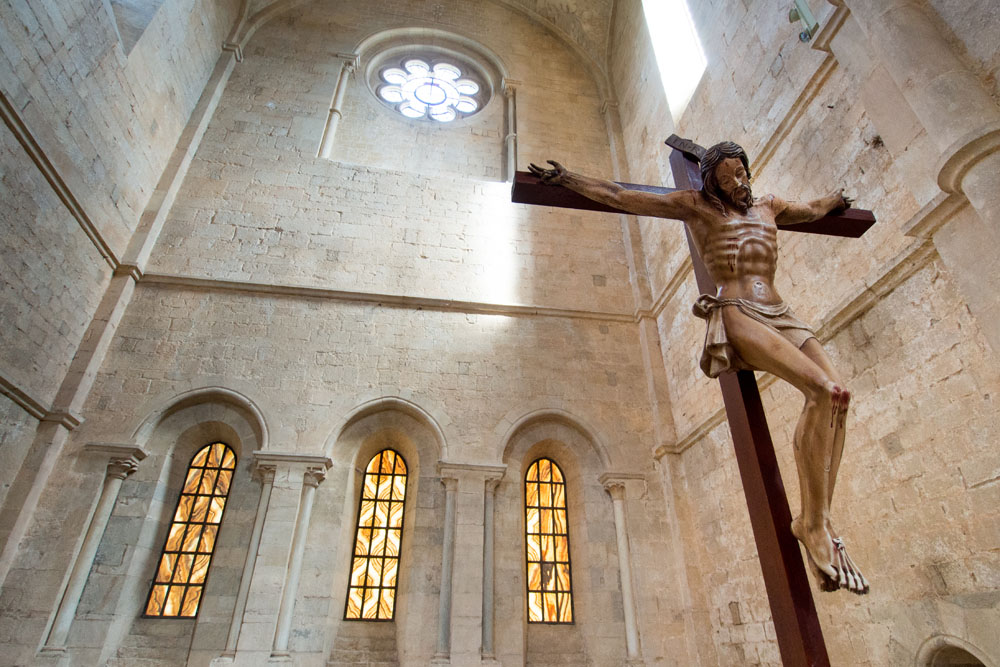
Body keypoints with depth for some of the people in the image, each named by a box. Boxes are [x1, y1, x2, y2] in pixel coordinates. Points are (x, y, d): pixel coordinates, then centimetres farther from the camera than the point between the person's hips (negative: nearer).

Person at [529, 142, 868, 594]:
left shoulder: (768, 206, 28)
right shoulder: (695, 205, 11)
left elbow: (812, 210, 51)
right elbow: (619, 196, 8)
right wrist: (565, 179, 5)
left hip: (780, 315, 7)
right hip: (736, 315, -7)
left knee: (837, 395, -18)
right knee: (823, 390, -26)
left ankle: (814, 519, -13)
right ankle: (815, 525, -20)